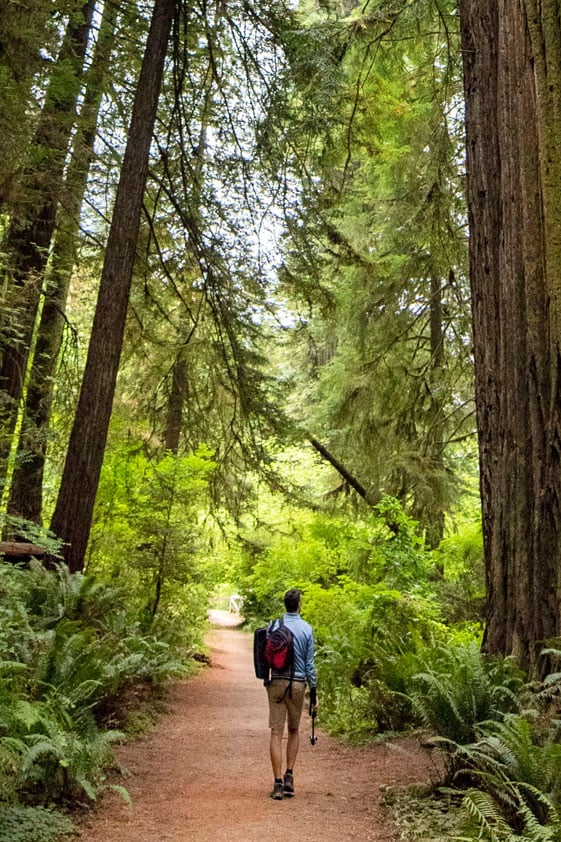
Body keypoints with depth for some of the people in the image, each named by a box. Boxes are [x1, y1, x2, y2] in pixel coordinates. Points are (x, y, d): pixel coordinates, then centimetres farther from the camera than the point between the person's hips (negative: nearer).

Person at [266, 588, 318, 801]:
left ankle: (278, 783, 2)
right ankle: (289, 775, 12)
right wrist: (314, 692, 3)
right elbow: (309, 664, -3)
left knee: (276, 733, 3)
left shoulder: (273, 626, 0)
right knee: (294, 731, 18)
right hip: (298, 684, 0)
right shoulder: (306, 629, -4)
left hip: (277, 683, 0)